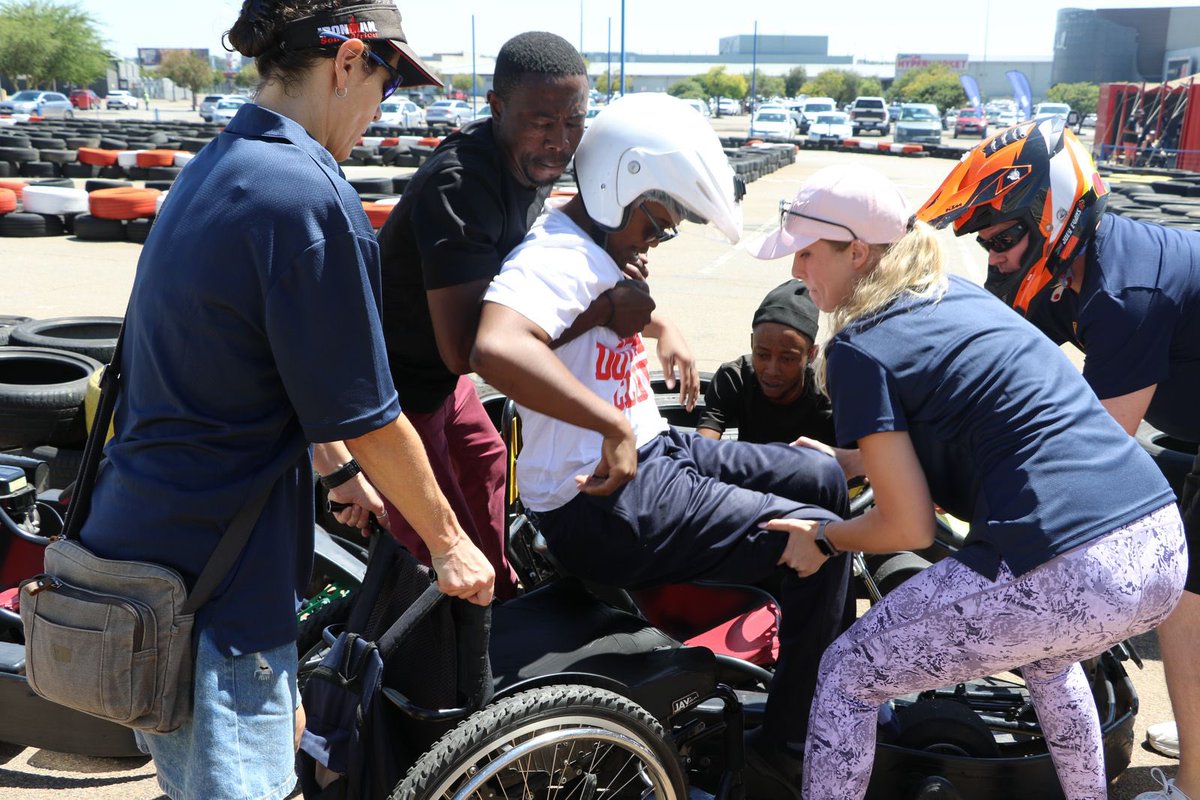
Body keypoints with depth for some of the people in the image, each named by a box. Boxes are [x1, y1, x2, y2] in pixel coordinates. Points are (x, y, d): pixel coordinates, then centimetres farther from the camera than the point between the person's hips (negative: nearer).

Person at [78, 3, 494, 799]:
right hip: (212, 580, -9)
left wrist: (342, 471, 31)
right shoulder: (311, 194, -21)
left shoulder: (213, 168, 9)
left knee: (280, 725, 25)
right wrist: (449, 541, -1)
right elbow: (368, 419, -16)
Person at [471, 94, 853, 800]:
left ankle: (832, 681, 32)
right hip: (604, 505, -10)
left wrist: (664, 330, 18)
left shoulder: (603, 245, 10)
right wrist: (616, 426, -38)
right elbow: (496, 347, -43)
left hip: (653, 450, 11)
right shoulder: (556, 255, -21)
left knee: (823, 479, 16)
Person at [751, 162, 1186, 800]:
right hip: (1165, 553, 9)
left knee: (847, 678, 10)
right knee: (1046, 653, 41)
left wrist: (822, 539, 15)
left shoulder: (860, 348, -4)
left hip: (1067, 576, -8)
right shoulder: (963, 295, 19)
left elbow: (909, 527, -2)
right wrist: (847, 462, 38)